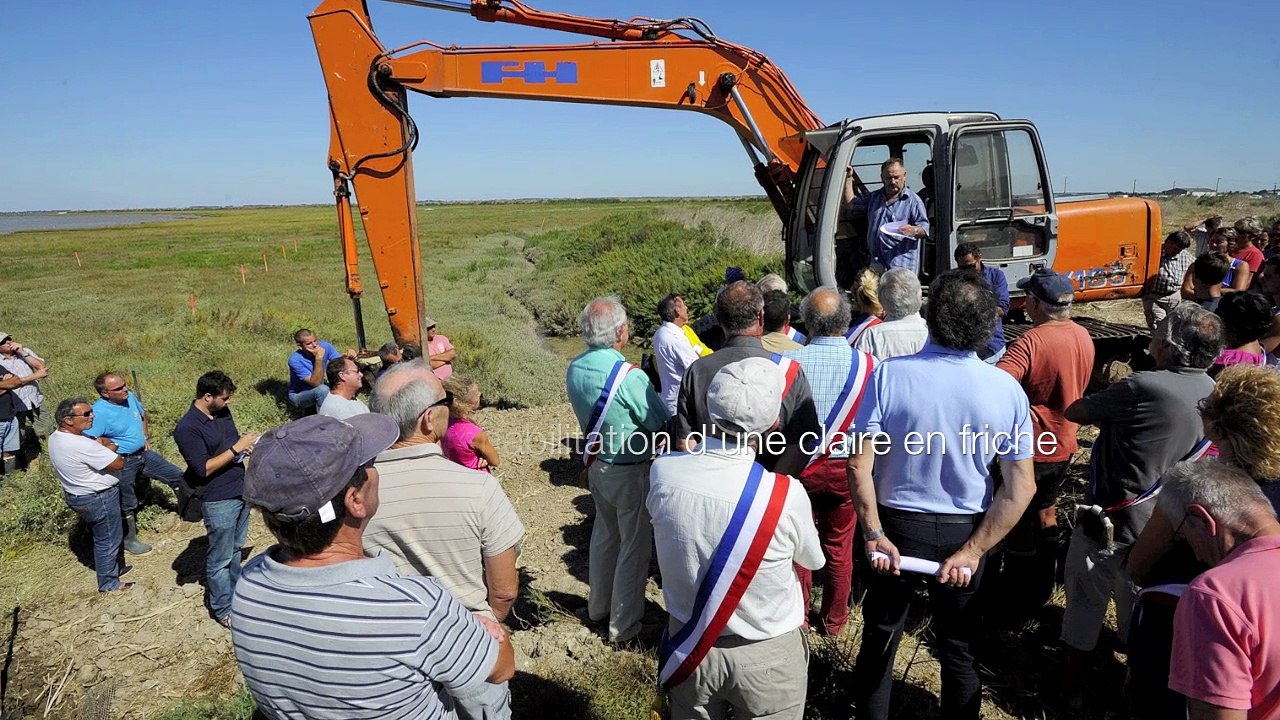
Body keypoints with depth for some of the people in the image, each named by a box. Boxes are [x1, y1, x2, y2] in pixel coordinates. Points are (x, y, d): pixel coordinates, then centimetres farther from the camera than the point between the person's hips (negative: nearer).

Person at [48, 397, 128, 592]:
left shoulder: (56, 437, -2)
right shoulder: (82, 445, -32)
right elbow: (119, 463, -25)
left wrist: (102, 445, -11)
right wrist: (108, 447, -6)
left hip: (76, 495, 10)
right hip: (98, 499, -10)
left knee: (101, 537, 27)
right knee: (107, 541, 8)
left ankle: (115, 567, 44)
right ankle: (109, 584, 22)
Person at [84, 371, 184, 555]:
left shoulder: (130, 396, -5)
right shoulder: (99, 412, -27)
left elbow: (143, 416, 16)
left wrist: (146, 437, 9)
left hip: (144, 453, 7)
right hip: (123, 463, -7)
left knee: (177, 476, 12)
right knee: (127, 504, 10)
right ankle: (129, 540, 30)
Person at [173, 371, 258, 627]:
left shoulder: (222, 412, 2)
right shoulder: (187, 428, -21)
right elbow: (203, 469, -22)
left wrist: (248, 444, -4)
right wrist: (236, 448, -22)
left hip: (241, 490, 7)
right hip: (219, 500, -7)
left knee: (235, 548, 23)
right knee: (220, 558, 8)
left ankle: (234, 591, 40)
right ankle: (223, 609, 23)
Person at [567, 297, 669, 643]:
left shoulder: (574, 368, -5)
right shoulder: (628, 376, -27)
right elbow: (661, 422, -17)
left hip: (596, 463, 7)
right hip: (630, 471, -7)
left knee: (604, 535, 24)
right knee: (634, 545, 8)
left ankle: (599, 605, 40)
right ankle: (624, 623, 19)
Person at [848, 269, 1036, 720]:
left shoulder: (889, 375, -19)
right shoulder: (1007, 390, -12)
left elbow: (859, 465, -20)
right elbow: (1021, 487, -12)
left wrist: (874, 535, -12)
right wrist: (973, 552, -9)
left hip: (897, 526, -1)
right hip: (965, 533, 1)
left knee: (880, 637, 20)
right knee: (958, 647, 22)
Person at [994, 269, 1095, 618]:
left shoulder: (1032, 341, -26)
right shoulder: (1083, 336, 0)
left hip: (1031, 446, -7)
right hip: (1064, 444, 7)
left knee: (1018, 522, 9)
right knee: (1046, 513, 24)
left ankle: (1016, 598, 23)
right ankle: (1042, 586, 40)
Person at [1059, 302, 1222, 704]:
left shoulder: (1143, 388, -27)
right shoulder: (1209, 390, -3)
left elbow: (1075, 412, -17)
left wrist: (1107, 413, 1)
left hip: (1111, 518, -7)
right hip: (1160, 520, 7)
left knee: (1087, 600, 11)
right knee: (1136, 598, 25)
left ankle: (1070, 685, 24)